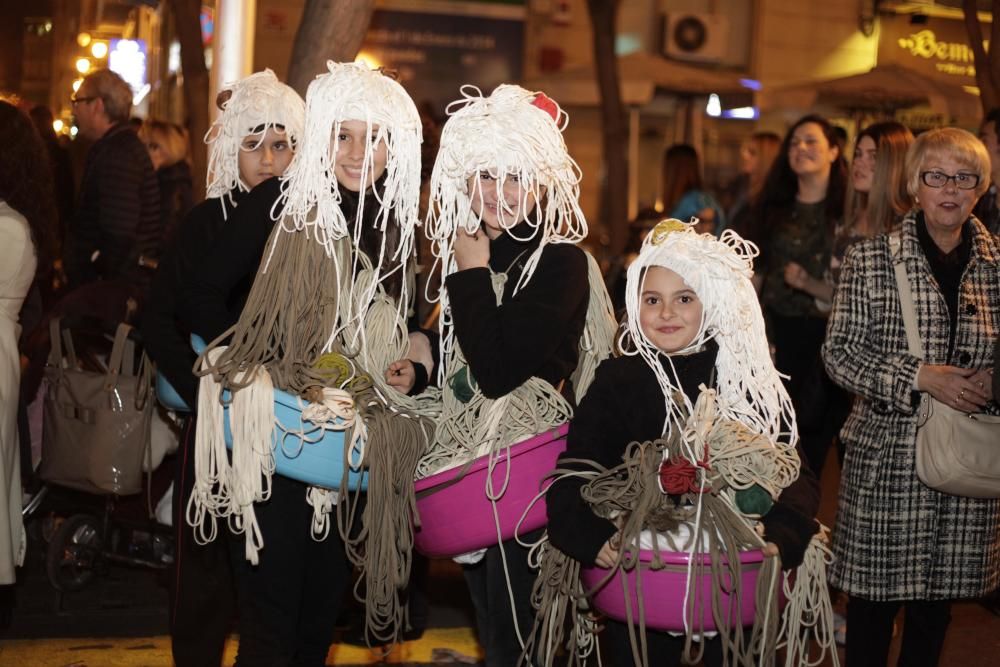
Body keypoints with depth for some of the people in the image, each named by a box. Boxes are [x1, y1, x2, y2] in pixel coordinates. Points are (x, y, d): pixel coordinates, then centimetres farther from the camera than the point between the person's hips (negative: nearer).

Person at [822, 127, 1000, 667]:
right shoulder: (869, 260, -4)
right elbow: (838, 353, -7)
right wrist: (919, 378, -19)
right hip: (888, 456, -3)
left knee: (939, 595, 14)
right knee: (875, 593, 5)